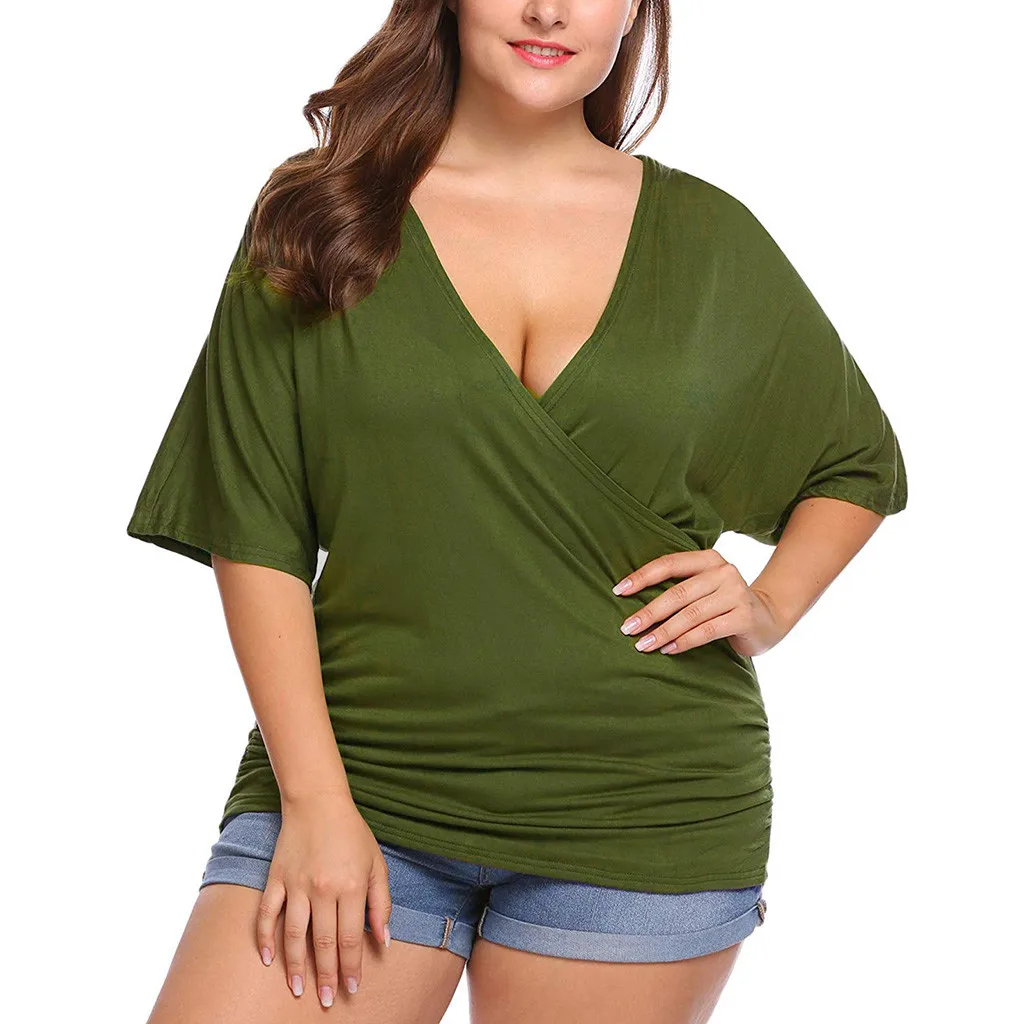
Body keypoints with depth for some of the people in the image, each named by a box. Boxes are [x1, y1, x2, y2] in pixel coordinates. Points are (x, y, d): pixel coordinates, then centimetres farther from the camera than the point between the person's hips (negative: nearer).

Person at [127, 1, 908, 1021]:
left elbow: (861, 462, 20)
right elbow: (254, 531, -2)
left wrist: (770, 607, 2)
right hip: (360, 773, 0)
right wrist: (315, 800, -10)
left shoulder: (708, 238, 7)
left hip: (639, 815, 1)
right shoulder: (319, 218, 3)